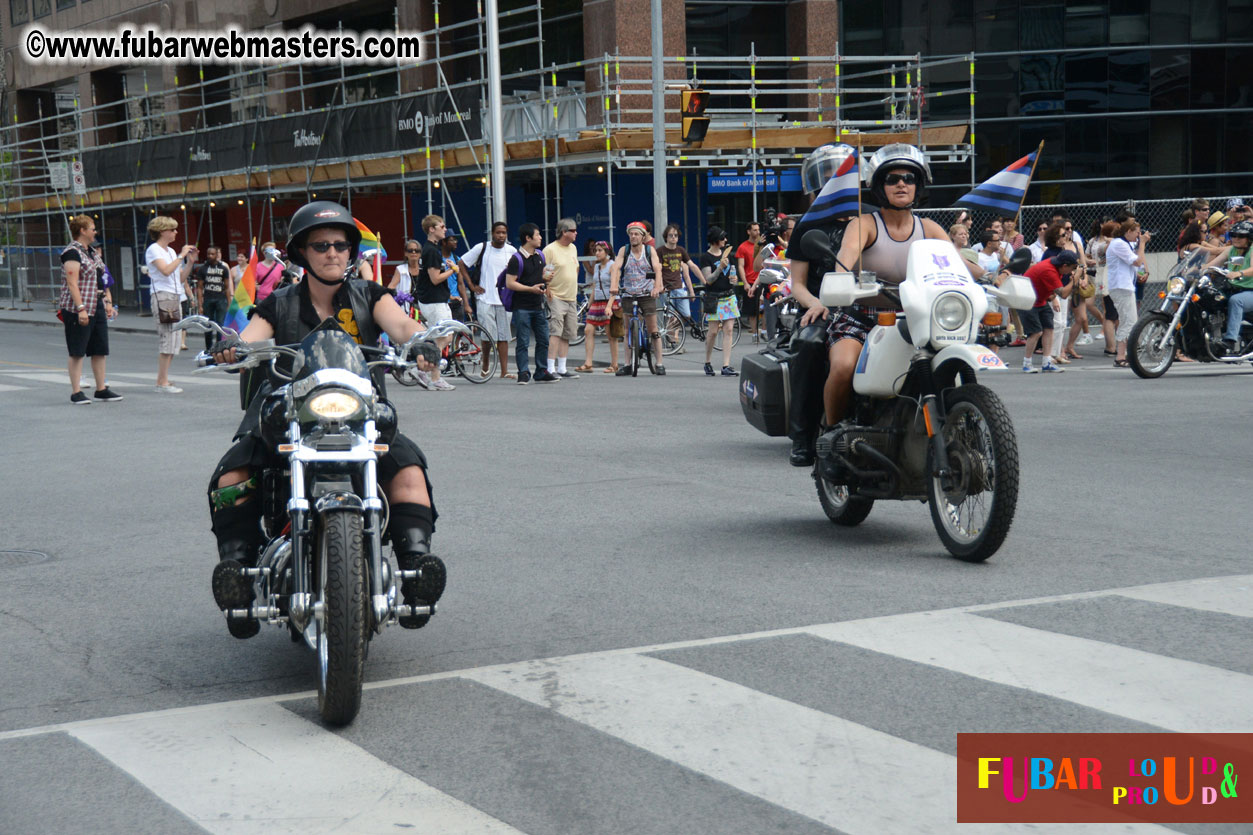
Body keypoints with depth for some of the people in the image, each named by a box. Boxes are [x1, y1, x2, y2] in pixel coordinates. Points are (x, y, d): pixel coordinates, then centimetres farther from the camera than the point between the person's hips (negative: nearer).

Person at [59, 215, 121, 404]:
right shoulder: (72, 252, -12)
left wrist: (107, 301, 15)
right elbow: (72, 283, -19)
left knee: (100, 350, 9)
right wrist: (81, 308, -24)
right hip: (79, 309, -9)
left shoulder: (92, 252, 17)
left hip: (97, 307, 9)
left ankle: (101, 389, 16)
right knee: (77, 352, -3)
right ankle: (76, 393, 0)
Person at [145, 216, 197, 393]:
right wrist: (181, 256, -13)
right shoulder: (154, 250, -4)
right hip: (162, 296, -9)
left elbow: (181, 278, 19)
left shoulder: (171, 251, 22)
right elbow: (166, 271, -21)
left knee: (173, 342, 7)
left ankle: (162, 380, 12)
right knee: (167, 340, -13)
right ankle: (163, 383, -12)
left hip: (174, 298, 9)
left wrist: (190, 261, 9)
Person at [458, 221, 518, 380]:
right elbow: (461, 264, 5)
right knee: (489, 336, -5)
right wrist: (472, 286, 0)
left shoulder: (512, 251, 7)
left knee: (503, 336, 1)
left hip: (504, 299, 3)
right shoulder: (481, 248, -2)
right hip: (485, 299, -3)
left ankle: (504, 371, 1)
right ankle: (485, 366, 16)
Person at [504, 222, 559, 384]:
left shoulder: (540, 255, 11)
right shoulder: (517, 259, -12)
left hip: (538, 306, 7)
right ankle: (523, 374, 3)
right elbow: (509, 283, -16)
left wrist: (546, 282, 7)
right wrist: (531, 289, -22)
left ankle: (542, 372, 17)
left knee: (543, 340, 8)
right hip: (522, 308, -7)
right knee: (523, 342, -3)